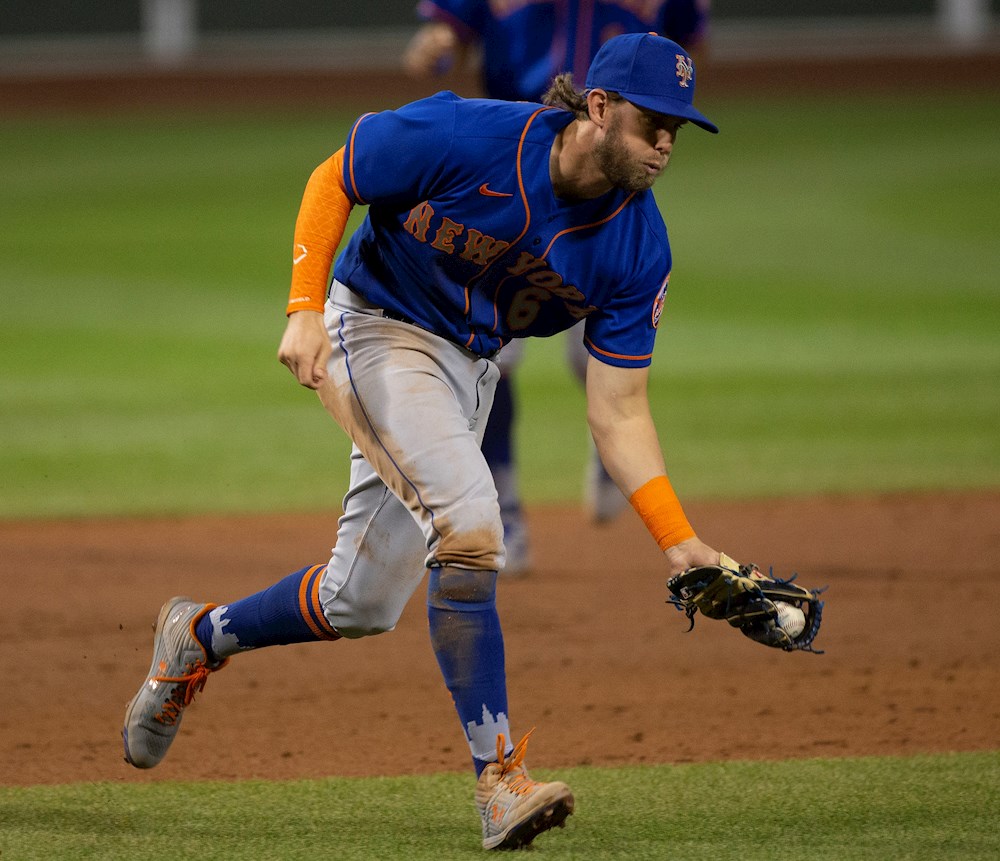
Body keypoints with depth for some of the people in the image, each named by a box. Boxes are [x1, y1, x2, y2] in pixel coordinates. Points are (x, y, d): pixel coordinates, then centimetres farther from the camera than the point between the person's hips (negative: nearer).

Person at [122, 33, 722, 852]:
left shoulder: (639, 248, -13)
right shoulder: (465, 139, -26)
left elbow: (618, 413, -11)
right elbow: (332, 181, -10)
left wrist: (681, 543, -20)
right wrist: (305, 309, -21)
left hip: (469, 370, 6)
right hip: (377, 328, -6)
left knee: (361, 605, 10)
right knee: (467, 524, -27)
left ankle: (200, 637, 37)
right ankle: (500, 780, -22)